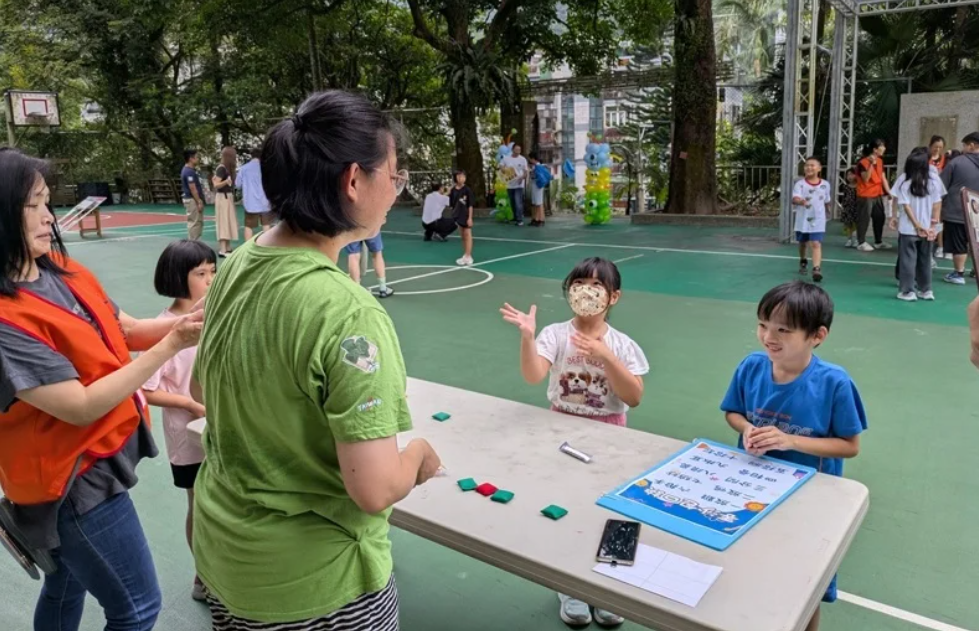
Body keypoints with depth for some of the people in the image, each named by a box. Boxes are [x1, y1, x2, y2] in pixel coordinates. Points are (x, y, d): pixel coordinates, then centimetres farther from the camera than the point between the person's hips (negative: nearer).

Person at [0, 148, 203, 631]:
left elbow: (125, 331, 3)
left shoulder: (61, 269, -2)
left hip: (92, 461, 8)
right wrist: (172, 346, -28)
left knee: (66, 586, 28)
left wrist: (186, 321, -15)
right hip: (74, 480, -8)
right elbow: (81, 407, -26)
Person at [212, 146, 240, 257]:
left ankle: (227, 248, 15)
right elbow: (216, 184, -20)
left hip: (228, 197, 10)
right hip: (223, 197, -10)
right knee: (224, 223, -11)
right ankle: (222, 250, -11)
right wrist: (226, 181, -36)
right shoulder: (222, 168, -15)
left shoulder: (228, 168, 11)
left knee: (228, 223, 11)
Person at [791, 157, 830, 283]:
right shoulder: (800, 184, -11)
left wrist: (826, 213, 23)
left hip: (818, 221, 0)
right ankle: (803, 261, 46)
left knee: (816, 244, -13)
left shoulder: (825, 185, -2)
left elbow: (826, 201, 13)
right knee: (803, 243, 19)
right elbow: (794, 199, -28)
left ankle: (817, 269, -23)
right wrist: (800, 201, -48)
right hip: (803, 220, 1)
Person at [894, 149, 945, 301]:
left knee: (907, 259, 3)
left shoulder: (904, 182, -8)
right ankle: (926, 290, 22)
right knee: (925, 260, 14)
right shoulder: (933, 181, -2)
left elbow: (906, 206, -11)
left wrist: (917, 225, -8)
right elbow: (937, 204, -2)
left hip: (908, 228, -3)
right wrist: (934, 225, 2)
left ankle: (908, 291, 2)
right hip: (927, 228, 3)